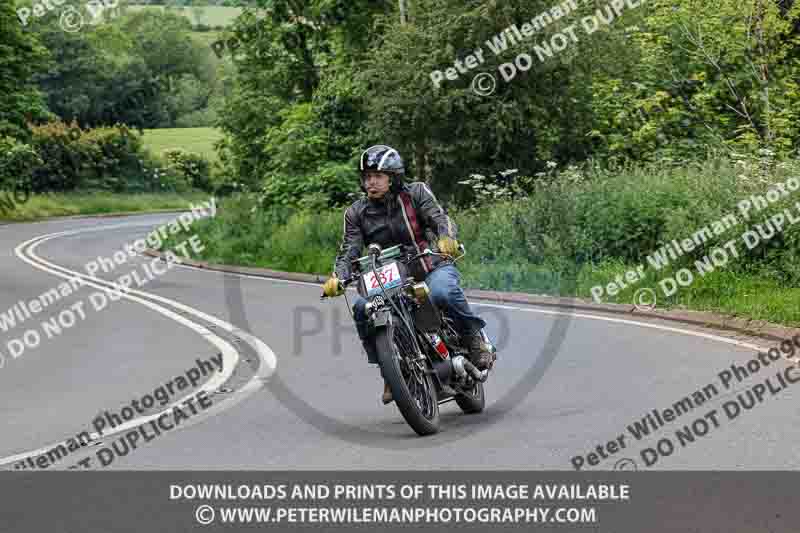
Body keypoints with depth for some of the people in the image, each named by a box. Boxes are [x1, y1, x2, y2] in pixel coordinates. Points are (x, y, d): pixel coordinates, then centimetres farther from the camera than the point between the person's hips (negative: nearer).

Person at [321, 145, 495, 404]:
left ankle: (475, 339, -13)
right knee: (362, 308, -24)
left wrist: (446, 237, -38)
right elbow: (348, 251, -5)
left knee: (442, 291, -38)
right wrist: (336, 278, -26)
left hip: (433, 267, -3)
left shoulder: (416, 193, -1)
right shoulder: (356, 213, 4)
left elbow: (439, 217, -14)